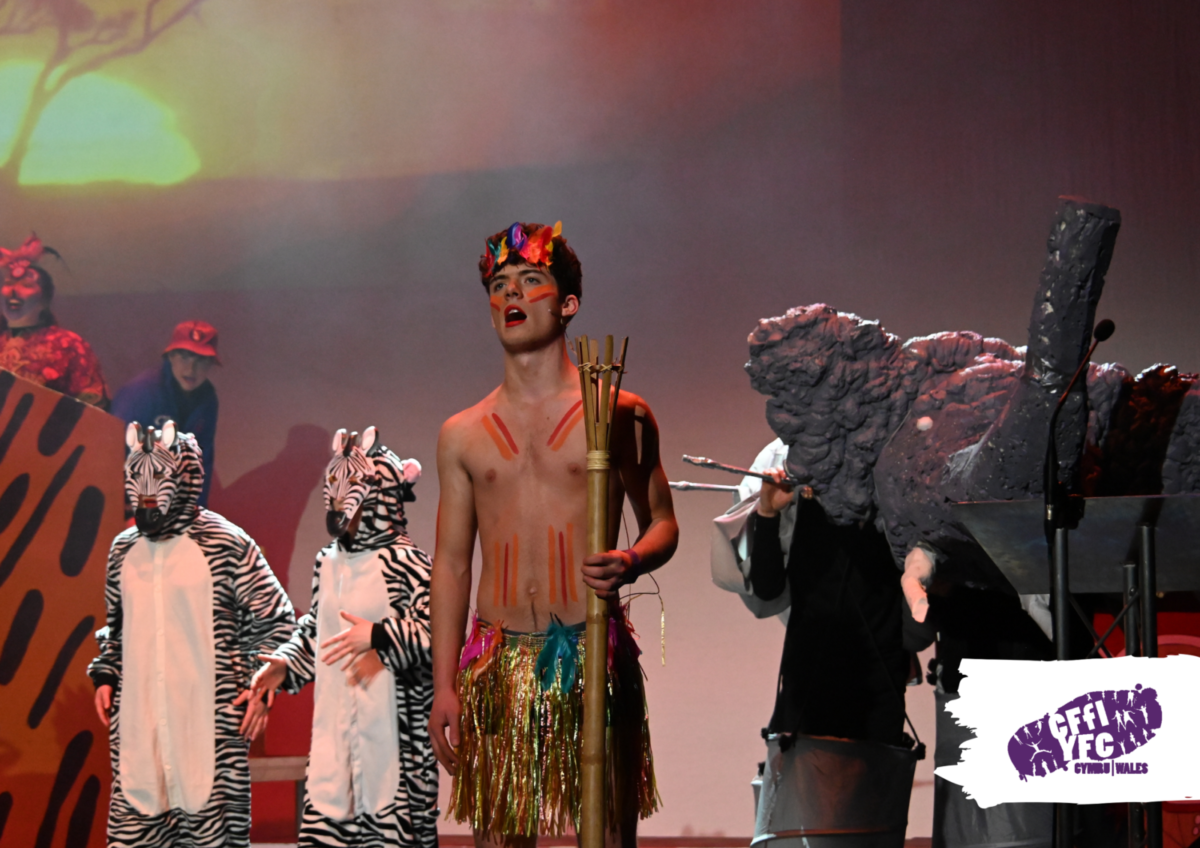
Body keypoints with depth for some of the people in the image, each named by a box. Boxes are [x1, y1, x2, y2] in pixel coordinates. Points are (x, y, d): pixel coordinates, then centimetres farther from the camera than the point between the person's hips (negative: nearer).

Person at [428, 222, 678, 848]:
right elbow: (451, 563, 13)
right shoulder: (463, 435, 12)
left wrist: (632, 562, -14)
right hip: (498, 662, 2)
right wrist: (443, 687, 6)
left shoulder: (619, 415, 5)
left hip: (593, 655, -2)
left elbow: (662, 522, 10)